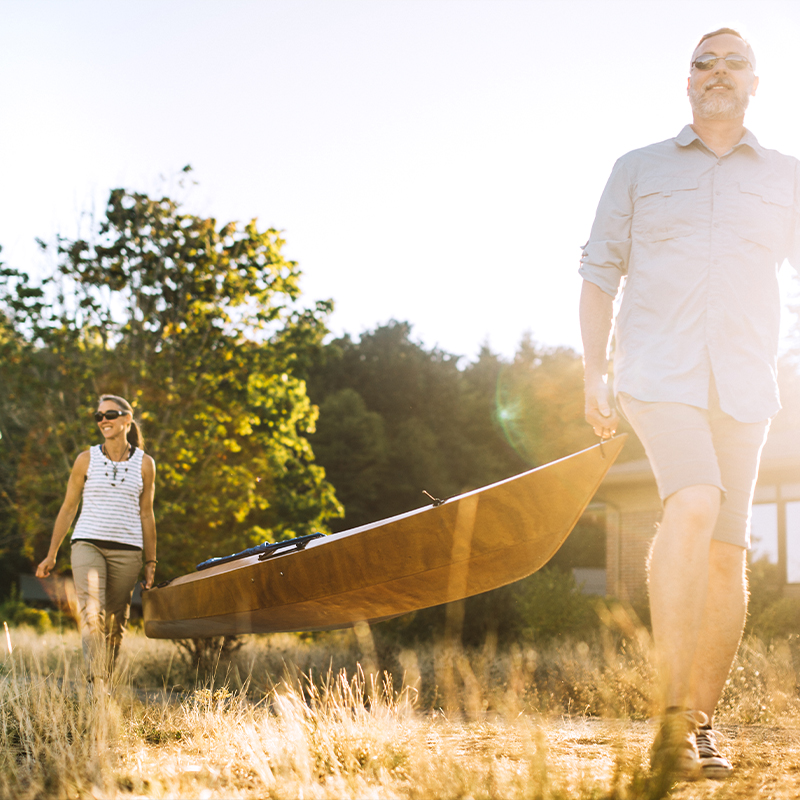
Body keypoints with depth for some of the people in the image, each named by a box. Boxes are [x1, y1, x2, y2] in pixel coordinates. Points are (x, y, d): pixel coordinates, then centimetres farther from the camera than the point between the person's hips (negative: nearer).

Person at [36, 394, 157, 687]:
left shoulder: (144, 463, 7)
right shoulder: (86, 460, 6)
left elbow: (146, 514, 12)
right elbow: (68, 508, 11)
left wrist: (151, 561, 10)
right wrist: (51, 555, 9)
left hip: (127, 551, 1)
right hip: (88, 544, -1)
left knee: (115, 621, 3)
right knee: (91, 613, -18)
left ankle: (107, 682, 14)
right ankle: (97, 684, -26)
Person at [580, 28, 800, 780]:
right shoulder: (637, 170, 12)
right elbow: (599, 273, 11)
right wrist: (593, 374, 2)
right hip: (657, 372, -2)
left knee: (726, 551, 0)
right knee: (693, 503, -26)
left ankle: (703, 724, 15)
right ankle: (673, 718, -22)